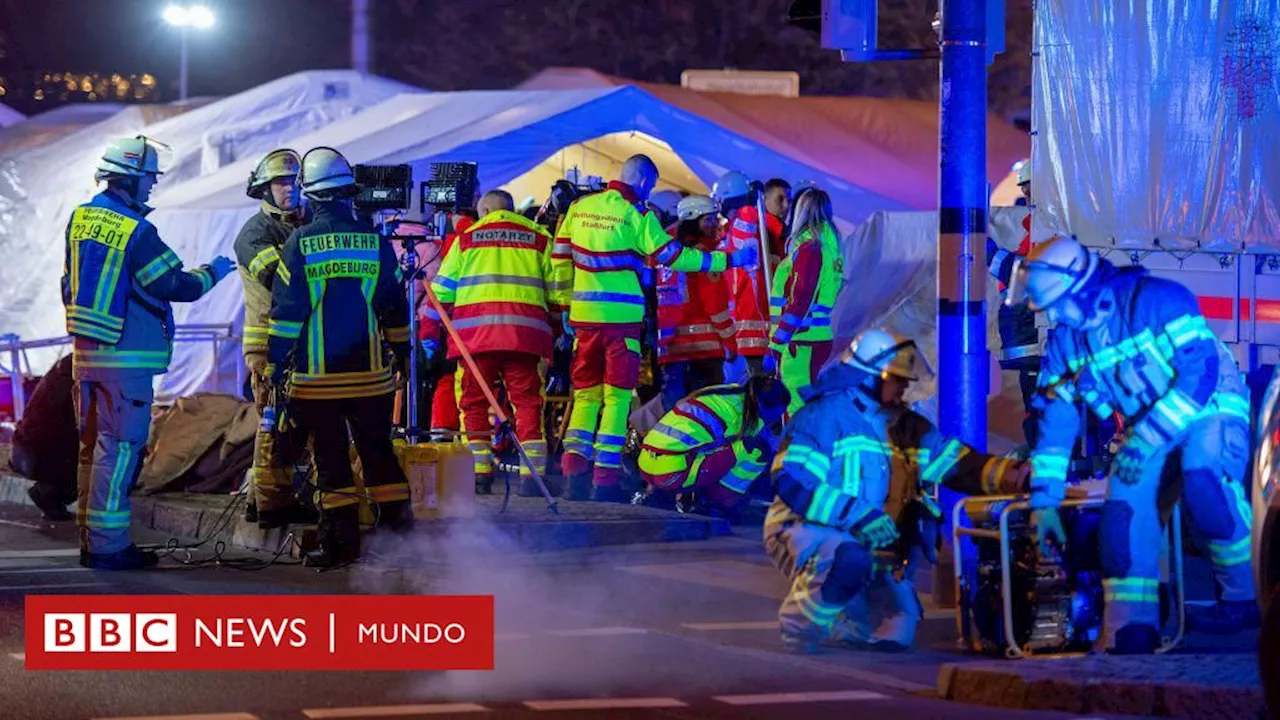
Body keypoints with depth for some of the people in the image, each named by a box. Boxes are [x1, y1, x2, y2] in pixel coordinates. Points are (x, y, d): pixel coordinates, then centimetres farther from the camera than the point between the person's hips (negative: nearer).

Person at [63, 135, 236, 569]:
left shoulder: (80, 220, 8)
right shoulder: (136, 232, -17)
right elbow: (178, 286, -14)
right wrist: (213, 272, 4)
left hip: (84, 351, 8)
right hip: (126, 355, -8)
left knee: (93, 445, 13)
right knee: (120, 447, -5)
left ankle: (90, 539, 18)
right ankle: (108, 545, -6)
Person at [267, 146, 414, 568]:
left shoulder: (299, 244, -6)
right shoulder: (375, 241, 2)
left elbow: (285, 311, -6)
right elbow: (395, 307, 10)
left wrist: (276, 366, 0)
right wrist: (402, 355, 21)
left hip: (317, 376, -3)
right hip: (371, 374, 3)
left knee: (330, 459, 2)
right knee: (378, 453, 12)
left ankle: (340, 543, 2)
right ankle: (398, 528, 12)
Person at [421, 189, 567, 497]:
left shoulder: (467, 237, 15)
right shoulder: (539, 237, 16)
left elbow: (442, 290, 13)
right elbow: (557, 290, 14)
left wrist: (429, 331, 20)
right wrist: (557, 329, 23)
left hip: (475, 331, 0)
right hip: (524, 331, 0)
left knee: (475, 401, 7)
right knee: (527, 402, 1)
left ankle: (479, 473, 2)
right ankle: (532, 474, -6)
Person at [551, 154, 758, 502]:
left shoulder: (579, 208, 8)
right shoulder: (636, 215, -8)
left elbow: (560, 259, 12)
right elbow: (673, 256, -8)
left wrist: (564, 304, 23)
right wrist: (727, 260, -2)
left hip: (584, 315, 5)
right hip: (621, 317, -5)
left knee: (586, 394, 12)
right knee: (617, 397, 2)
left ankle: (574, 469, 0)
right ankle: (606, 479, -1)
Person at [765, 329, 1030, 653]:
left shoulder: (906, 427, 13)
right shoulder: (824, 415, -11)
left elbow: (956, 463, 6)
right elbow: (792, 482, -21)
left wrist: (1012, 475, -15)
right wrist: (861, 517, -28)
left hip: (873, 547, 7)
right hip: (807, 530, -7)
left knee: (895, 635, -6)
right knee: (850, 561, -41)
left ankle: (827, 619, 22)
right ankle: (800, 624, -14)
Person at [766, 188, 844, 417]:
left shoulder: (810, 248, -13)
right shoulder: (828, 247, 15)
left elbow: (798, 303, -18)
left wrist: (775, 346, -18)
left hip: (802, 343, -10)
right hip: (818, 337, 10)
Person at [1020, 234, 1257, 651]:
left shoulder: (1155, 300, -22)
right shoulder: (1064, 339, 0)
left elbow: (1202, 371, -29)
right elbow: (1054, 417, 5)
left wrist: (1145, 440, -31)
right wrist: (1044, 499, 1)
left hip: (1209, 411, -7)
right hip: (1148, 426, 7)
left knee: (1206, 487, -34)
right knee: (1123, 516, -12)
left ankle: (1247, 599, -20)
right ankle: (1129, 636, -7)